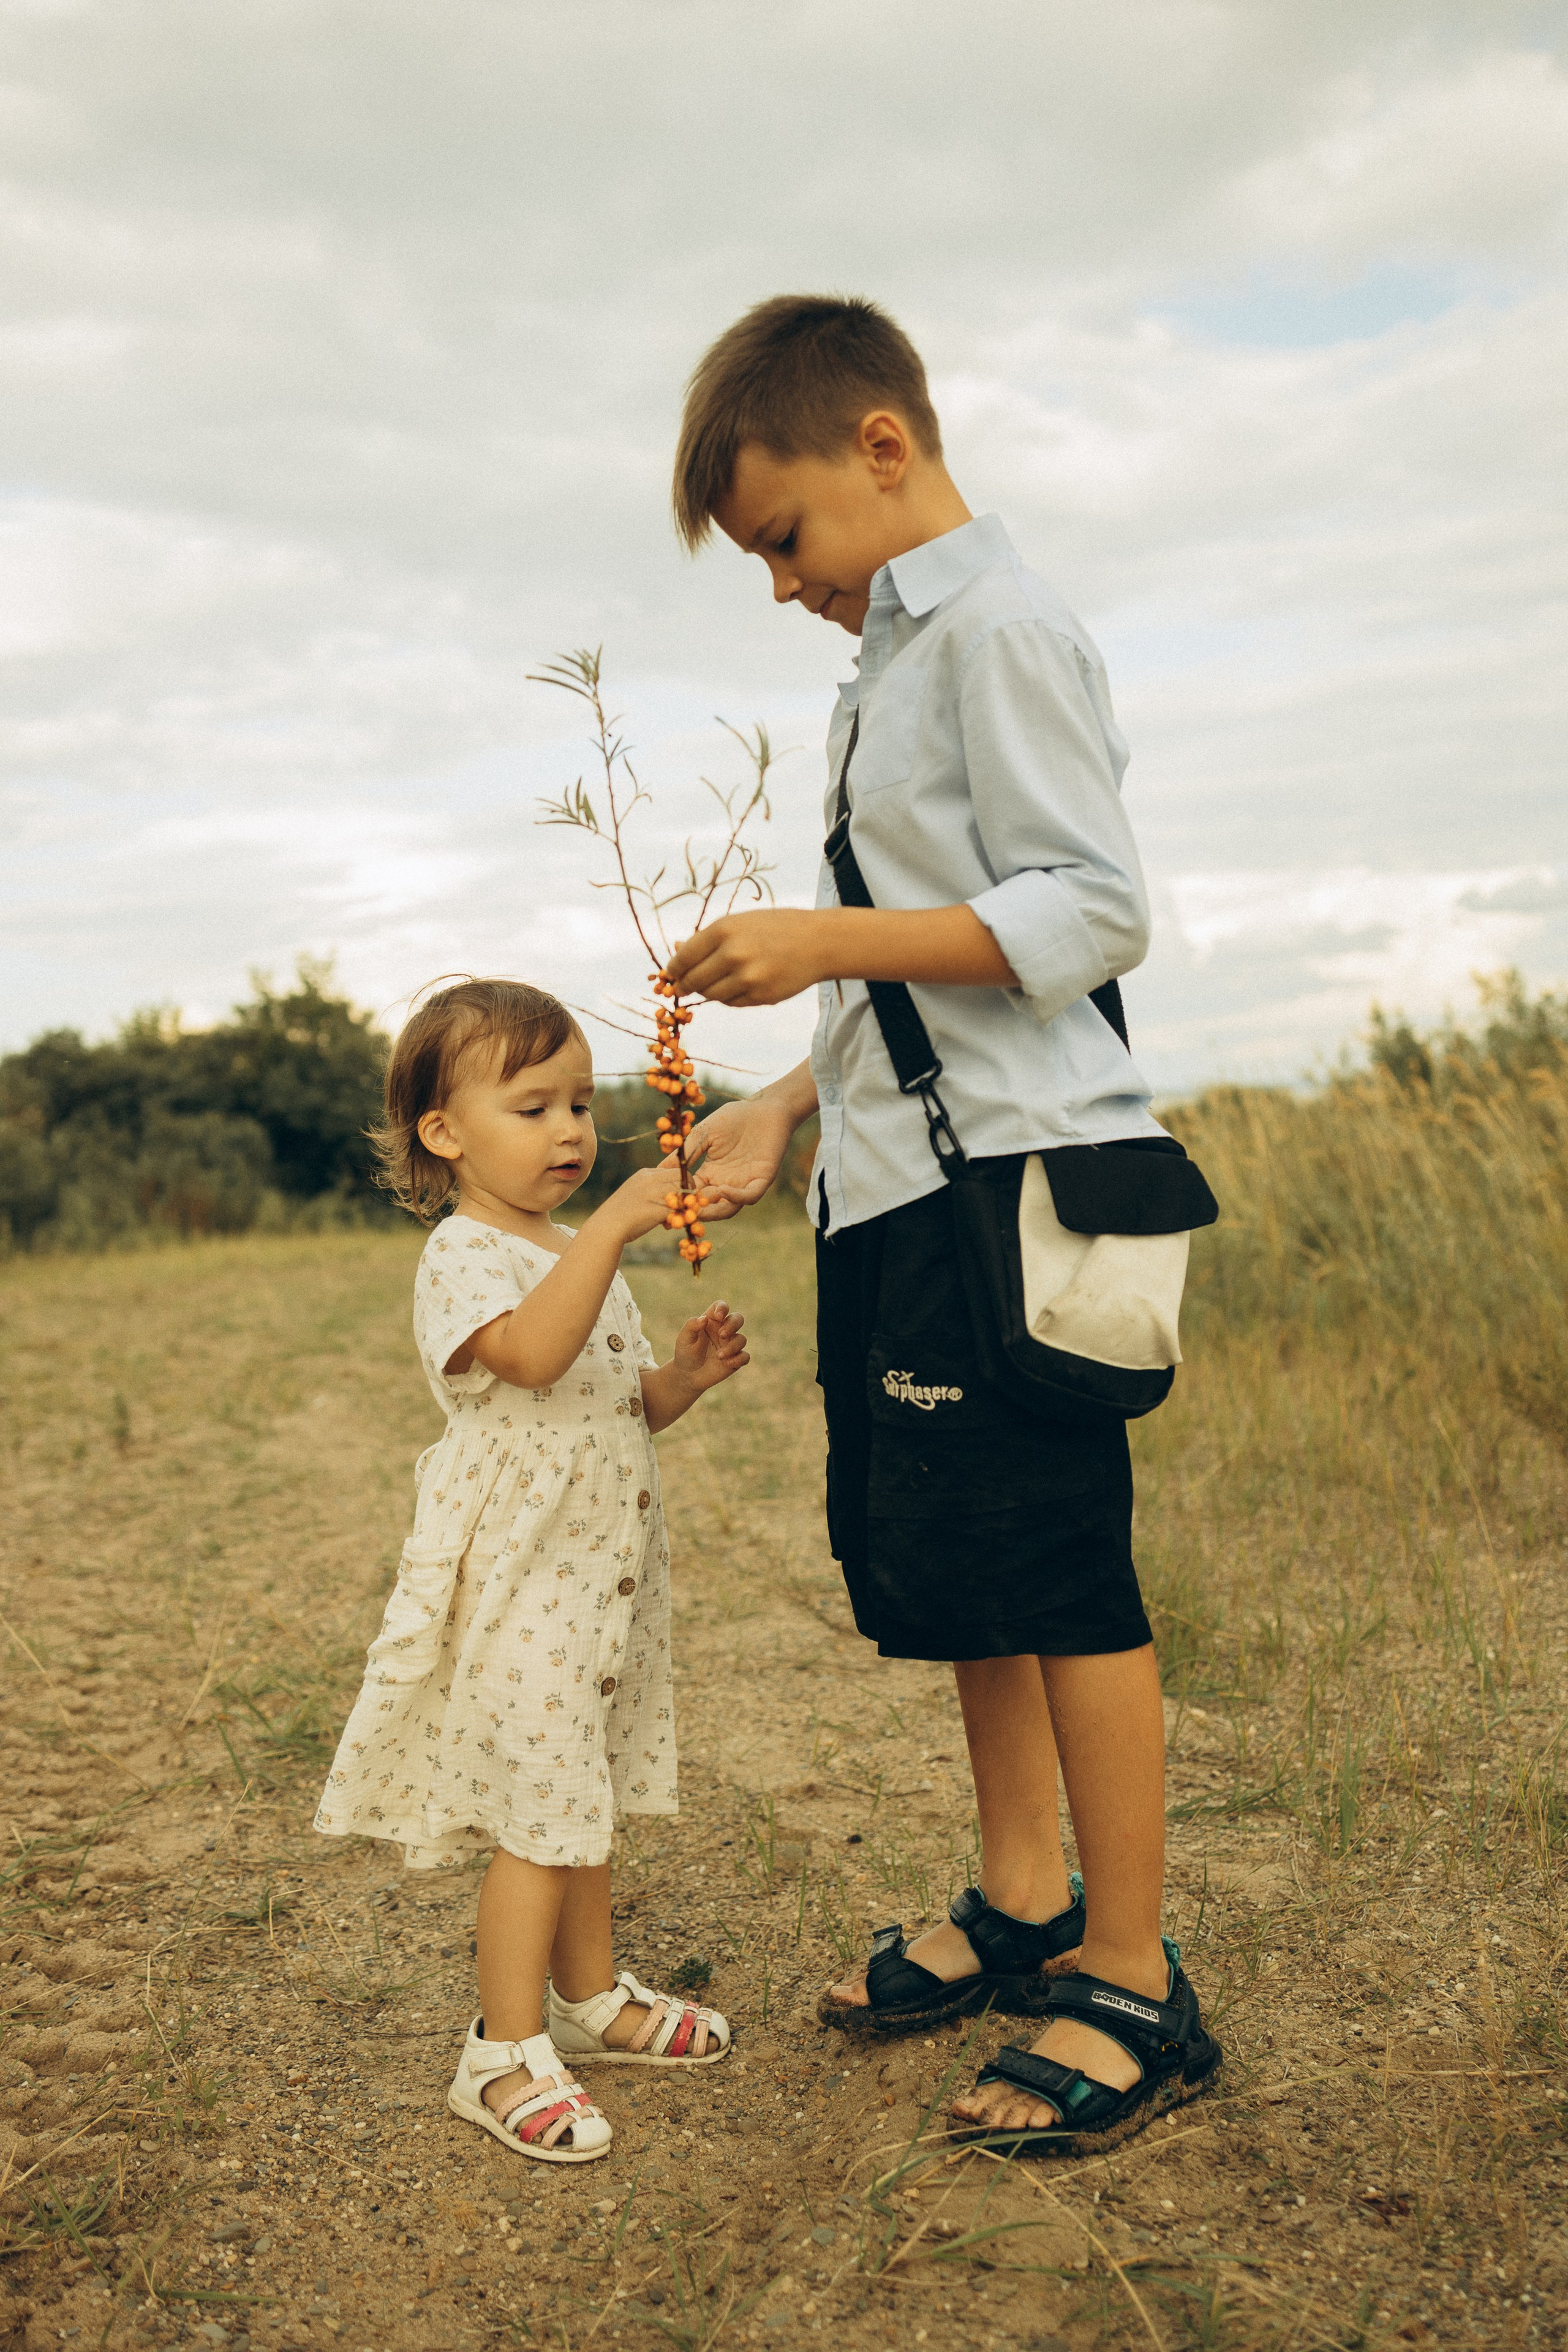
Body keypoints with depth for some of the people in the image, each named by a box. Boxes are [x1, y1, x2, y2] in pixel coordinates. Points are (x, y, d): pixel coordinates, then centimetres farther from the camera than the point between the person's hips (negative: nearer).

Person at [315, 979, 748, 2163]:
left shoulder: (585, 1255, 14)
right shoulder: (465, 1256, -14)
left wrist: (685, 1376, 0)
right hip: (519, 1584, -8)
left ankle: (591, 1996, 35)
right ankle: (504, 2053, 11)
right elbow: (533, 1354, -35)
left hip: (607, 1569, 9)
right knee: (539, 1813, -4)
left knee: (588, 1797, 19)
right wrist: (610, 1229, -41)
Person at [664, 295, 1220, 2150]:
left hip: (1009, 1178, -10)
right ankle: (1022, 1906, 30)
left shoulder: (996, 625, -9)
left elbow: (1090, 912, -17)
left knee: (1062, 1577, -3)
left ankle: (1134, 1987, 10)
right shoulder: (897, 657, 20)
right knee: (959, 1567, 15)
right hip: (904, 1182, 10)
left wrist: (831, 940, -19)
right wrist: (794, 1104, 14)